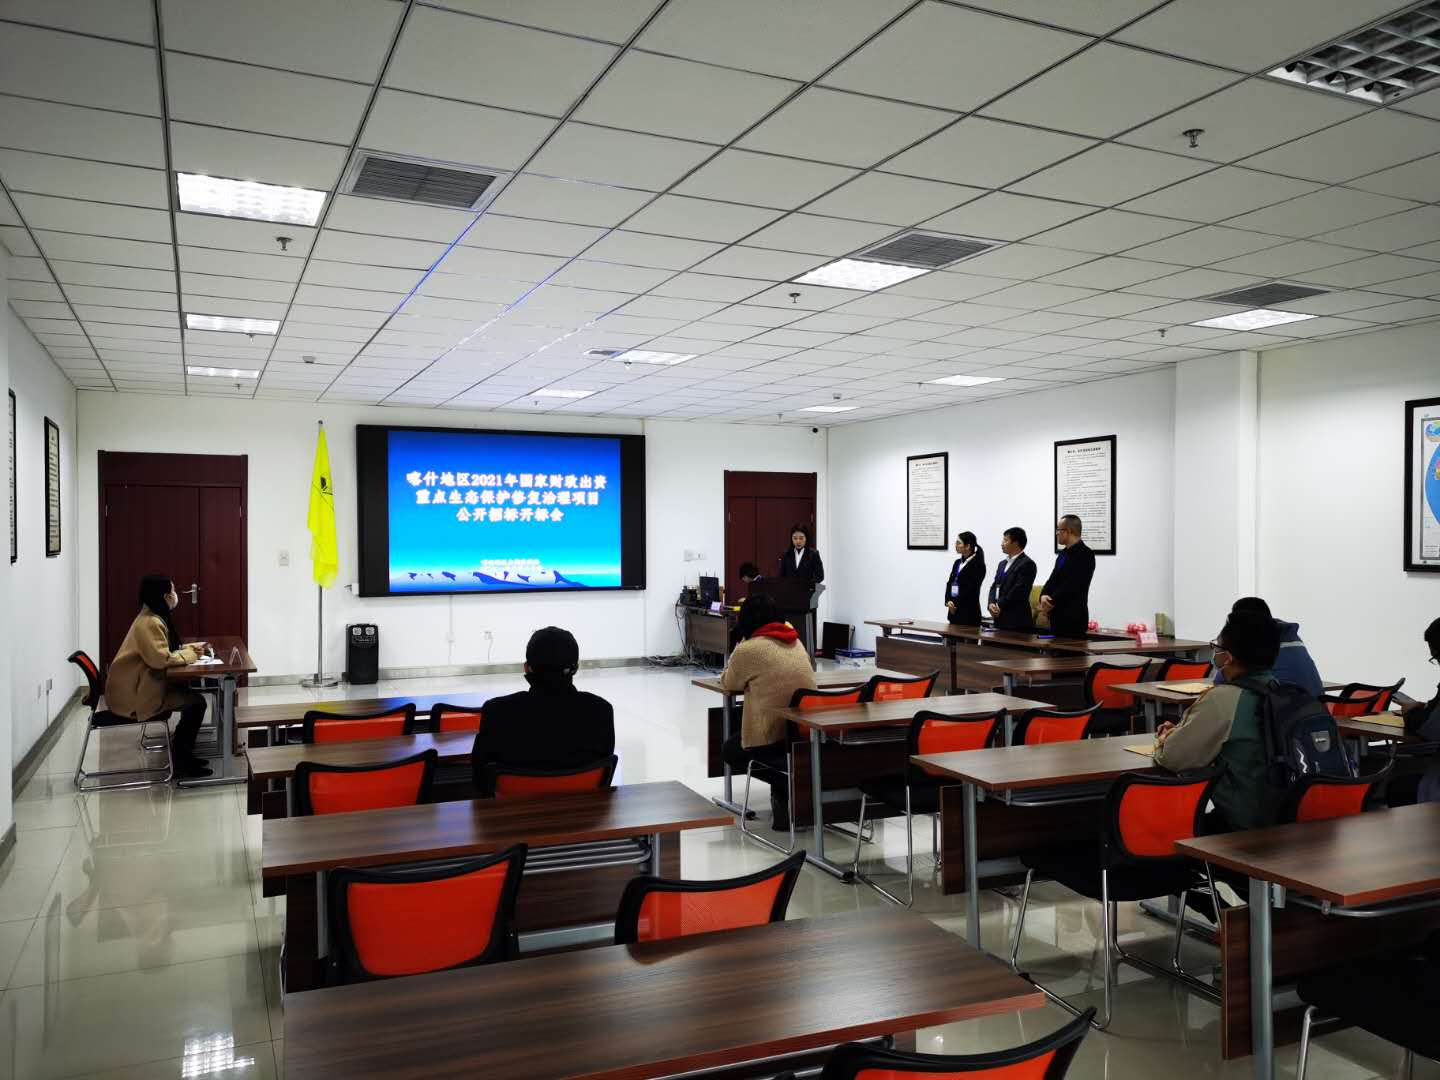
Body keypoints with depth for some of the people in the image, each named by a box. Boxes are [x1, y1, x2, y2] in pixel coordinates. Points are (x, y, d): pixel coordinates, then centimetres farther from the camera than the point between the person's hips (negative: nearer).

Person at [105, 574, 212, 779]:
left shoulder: (153, 618, 10)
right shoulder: (150, 623, -21)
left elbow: (163, 650, 18)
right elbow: (160, 659, -27)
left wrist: (189, 648, 5)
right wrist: (190, 654, -13)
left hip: (140, 684, 10)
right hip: (132, 693, -10)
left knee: (191, 694, 10)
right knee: (196, 703, -14)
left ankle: (182, 753, 16)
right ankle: (180, 761, -3)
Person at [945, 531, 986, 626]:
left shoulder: (978, 564, -8)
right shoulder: (957, 563, 15)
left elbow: (972, 588, -14)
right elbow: (950, 583, 11)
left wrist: (956, 604, -13)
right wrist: (948, 601, -5)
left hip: (969, 612, -7)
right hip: (954, 610, 7)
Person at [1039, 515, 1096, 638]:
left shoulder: (1085, 554, -13)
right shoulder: (1063, 554, 16)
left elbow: (1072, 585, -19)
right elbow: (1053, 580, 13)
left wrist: (1051, 603, -13)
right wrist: (1044, 596, -8)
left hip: (1073, 619, -8)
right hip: (1058, 618, 8)